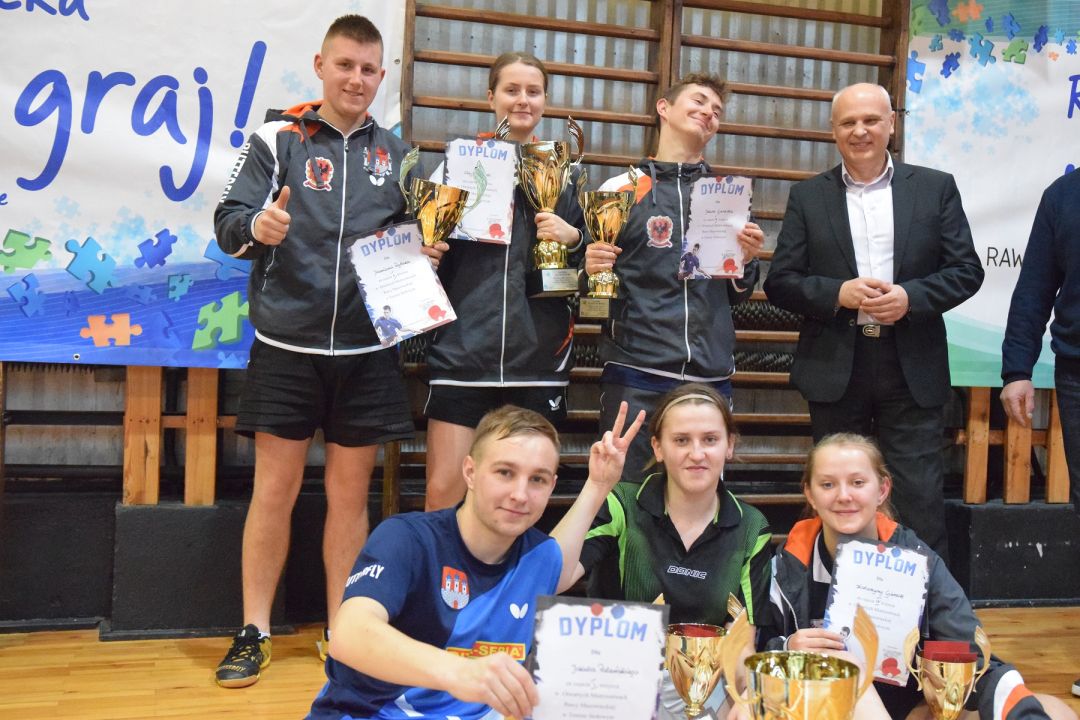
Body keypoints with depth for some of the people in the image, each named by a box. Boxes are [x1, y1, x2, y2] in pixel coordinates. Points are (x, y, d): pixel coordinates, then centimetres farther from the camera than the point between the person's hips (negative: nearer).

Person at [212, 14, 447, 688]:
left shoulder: (396, 151, 11)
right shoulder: (278, 139, 2)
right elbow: (228, 221, -6)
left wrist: (427, 251, -4)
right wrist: (257, 227, -27)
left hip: (367, 348, 2)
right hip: (287, 345, -2)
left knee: (350, 491, 9)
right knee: (275, 489, 2)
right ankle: (254, 631, 16)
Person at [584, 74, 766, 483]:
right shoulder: (622, 188, 5)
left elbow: (736, 296, 18)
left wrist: (747, 262, -2)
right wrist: (591, 270, -12)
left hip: (711, 376, 3)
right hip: (635, 375, -3)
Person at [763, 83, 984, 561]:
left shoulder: (936, 188, 7)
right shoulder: (808, 196, 7)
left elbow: (967, 270, 3)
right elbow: (780, 282, 2)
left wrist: (911, 296, -14)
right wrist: (838, 293, -15)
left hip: (912, 369, 0)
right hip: (836, 369, 1)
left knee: (920, 499, 0)